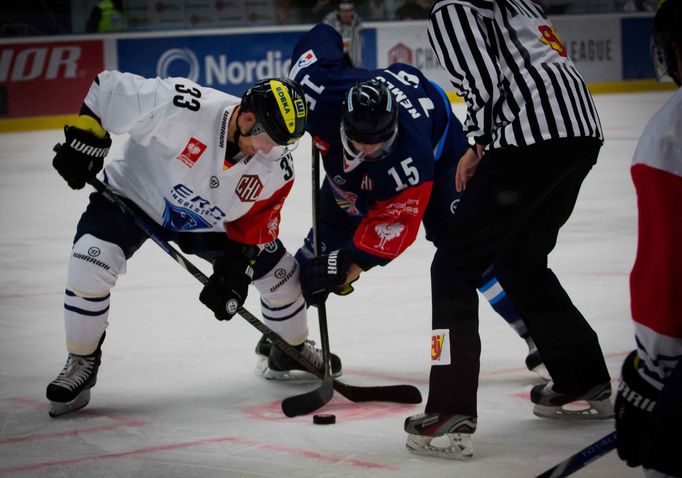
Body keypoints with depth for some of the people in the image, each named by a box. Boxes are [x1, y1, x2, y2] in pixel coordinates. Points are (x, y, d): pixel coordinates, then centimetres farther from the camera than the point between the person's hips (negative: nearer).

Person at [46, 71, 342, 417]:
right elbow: (108, 88, -26)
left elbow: (254, 223, -7)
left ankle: (292, 347, 33)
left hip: (208, 222, 4)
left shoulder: (277, 167, -20)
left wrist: (233, 272, -16)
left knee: (280, 272, 2)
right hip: (132, 194, -4)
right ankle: (82, 362, -8)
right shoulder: (180, 105, -37)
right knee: (91, 263, -30)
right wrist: (83, 142, -23)